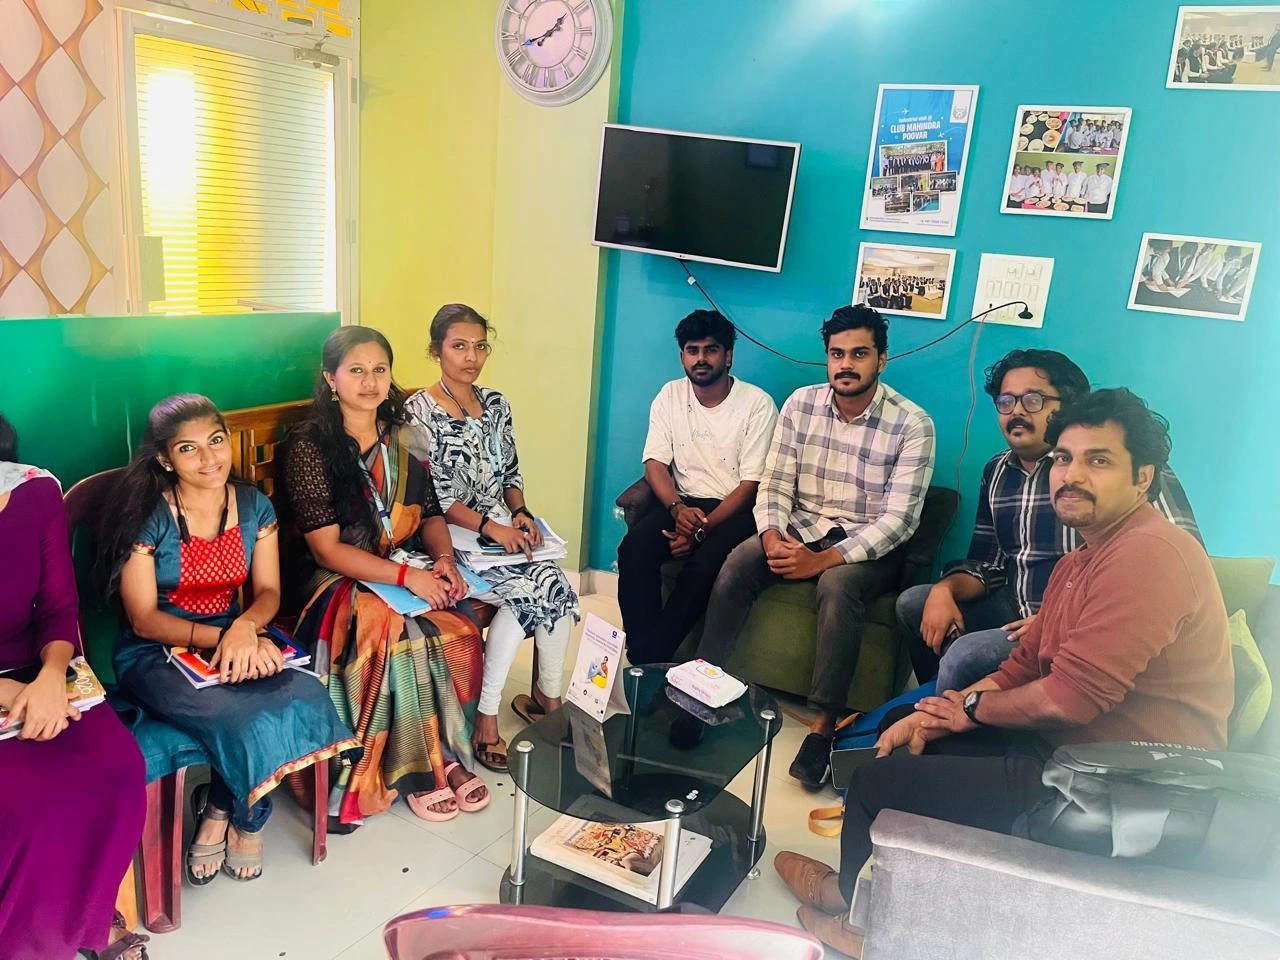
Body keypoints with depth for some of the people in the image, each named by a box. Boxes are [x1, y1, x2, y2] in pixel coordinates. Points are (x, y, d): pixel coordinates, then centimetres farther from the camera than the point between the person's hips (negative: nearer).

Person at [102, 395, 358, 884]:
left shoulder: (253, 506, 2)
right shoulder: (146, 517, -11)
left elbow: (268, 591, 2)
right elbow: (144, 620, -12)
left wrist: (246, 627, -22)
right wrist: (224, 636, -26)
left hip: (237, 638, 4)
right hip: (157, 655, -4)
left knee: (306, 696, -26)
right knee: (250, 722, -31)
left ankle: (219, 810, 0)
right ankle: (243, 819, 4)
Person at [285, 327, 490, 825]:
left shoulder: (400, 437, 9)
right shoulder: (311, 445, -8)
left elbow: (430, 512, 14)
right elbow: (326, 548, -13)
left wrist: (444, 558, -8)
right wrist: (405, 575, -22)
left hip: (412, 571, 5)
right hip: (340, 581, -5)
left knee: (461, 631, -23)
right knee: (409, 640, -30)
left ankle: (449, 753, -4)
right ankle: (418, 770, -8)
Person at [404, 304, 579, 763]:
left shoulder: (495, 403, 11)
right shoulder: (419, 411, -8)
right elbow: (431, 496, -13)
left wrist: (521, 513, -4)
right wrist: (490, 527, -21)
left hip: (502, 528, 6)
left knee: (555, 585, -20)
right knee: (533, 587, -26)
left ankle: (548, 695, 0)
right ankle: (486, 713, -13)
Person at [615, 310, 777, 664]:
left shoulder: (757, 404, -6)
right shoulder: (670, 396, 6)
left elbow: (751, 484, -10)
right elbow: (655, 464, 1)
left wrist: (702, 528, -20)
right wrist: (678, 509, -20)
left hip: (735, 509, -3)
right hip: (684, 503, 3)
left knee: (704, 564, -33)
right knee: (634, 548, -26)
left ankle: (653, 657, -19)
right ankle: (638, 658, -21)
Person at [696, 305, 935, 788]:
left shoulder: (912, 424, -13)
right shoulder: (800, 404, -1)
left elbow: (899, 518, -17)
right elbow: (775, 484, 1)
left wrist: (824, 560, -27)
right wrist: (773, 537, -21)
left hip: (865, 544, -3)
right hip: (799, 528, 4)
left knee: (838, 587, -36)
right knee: (735, 567, -24)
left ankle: (824, 723, -25)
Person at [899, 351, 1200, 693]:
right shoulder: (997, 472, 10)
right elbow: (987, 564, 17)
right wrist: (945, 589, -7)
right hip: (1016, 611, 8)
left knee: (966, 655, -28)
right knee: (912, 603, 5)